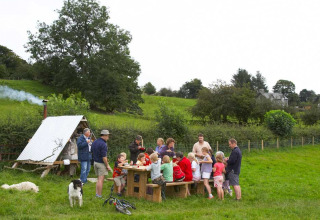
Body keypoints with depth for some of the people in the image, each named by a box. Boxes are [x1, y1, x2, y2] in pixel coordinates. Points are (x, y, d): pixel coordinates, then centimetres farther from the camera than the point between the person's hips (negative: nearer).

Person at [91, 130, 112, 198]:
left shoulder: (94, 142, 8)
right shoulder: (103, 144, -20)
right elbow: (104, 157, -22)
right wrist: (107, 165, -14)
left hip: (95, 162, 8)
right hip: (101, 163, -8)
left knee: (99, 179, 17)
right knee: (101, 179, -3)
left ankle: (97, 193, 17)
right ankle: (99, 195, 1)